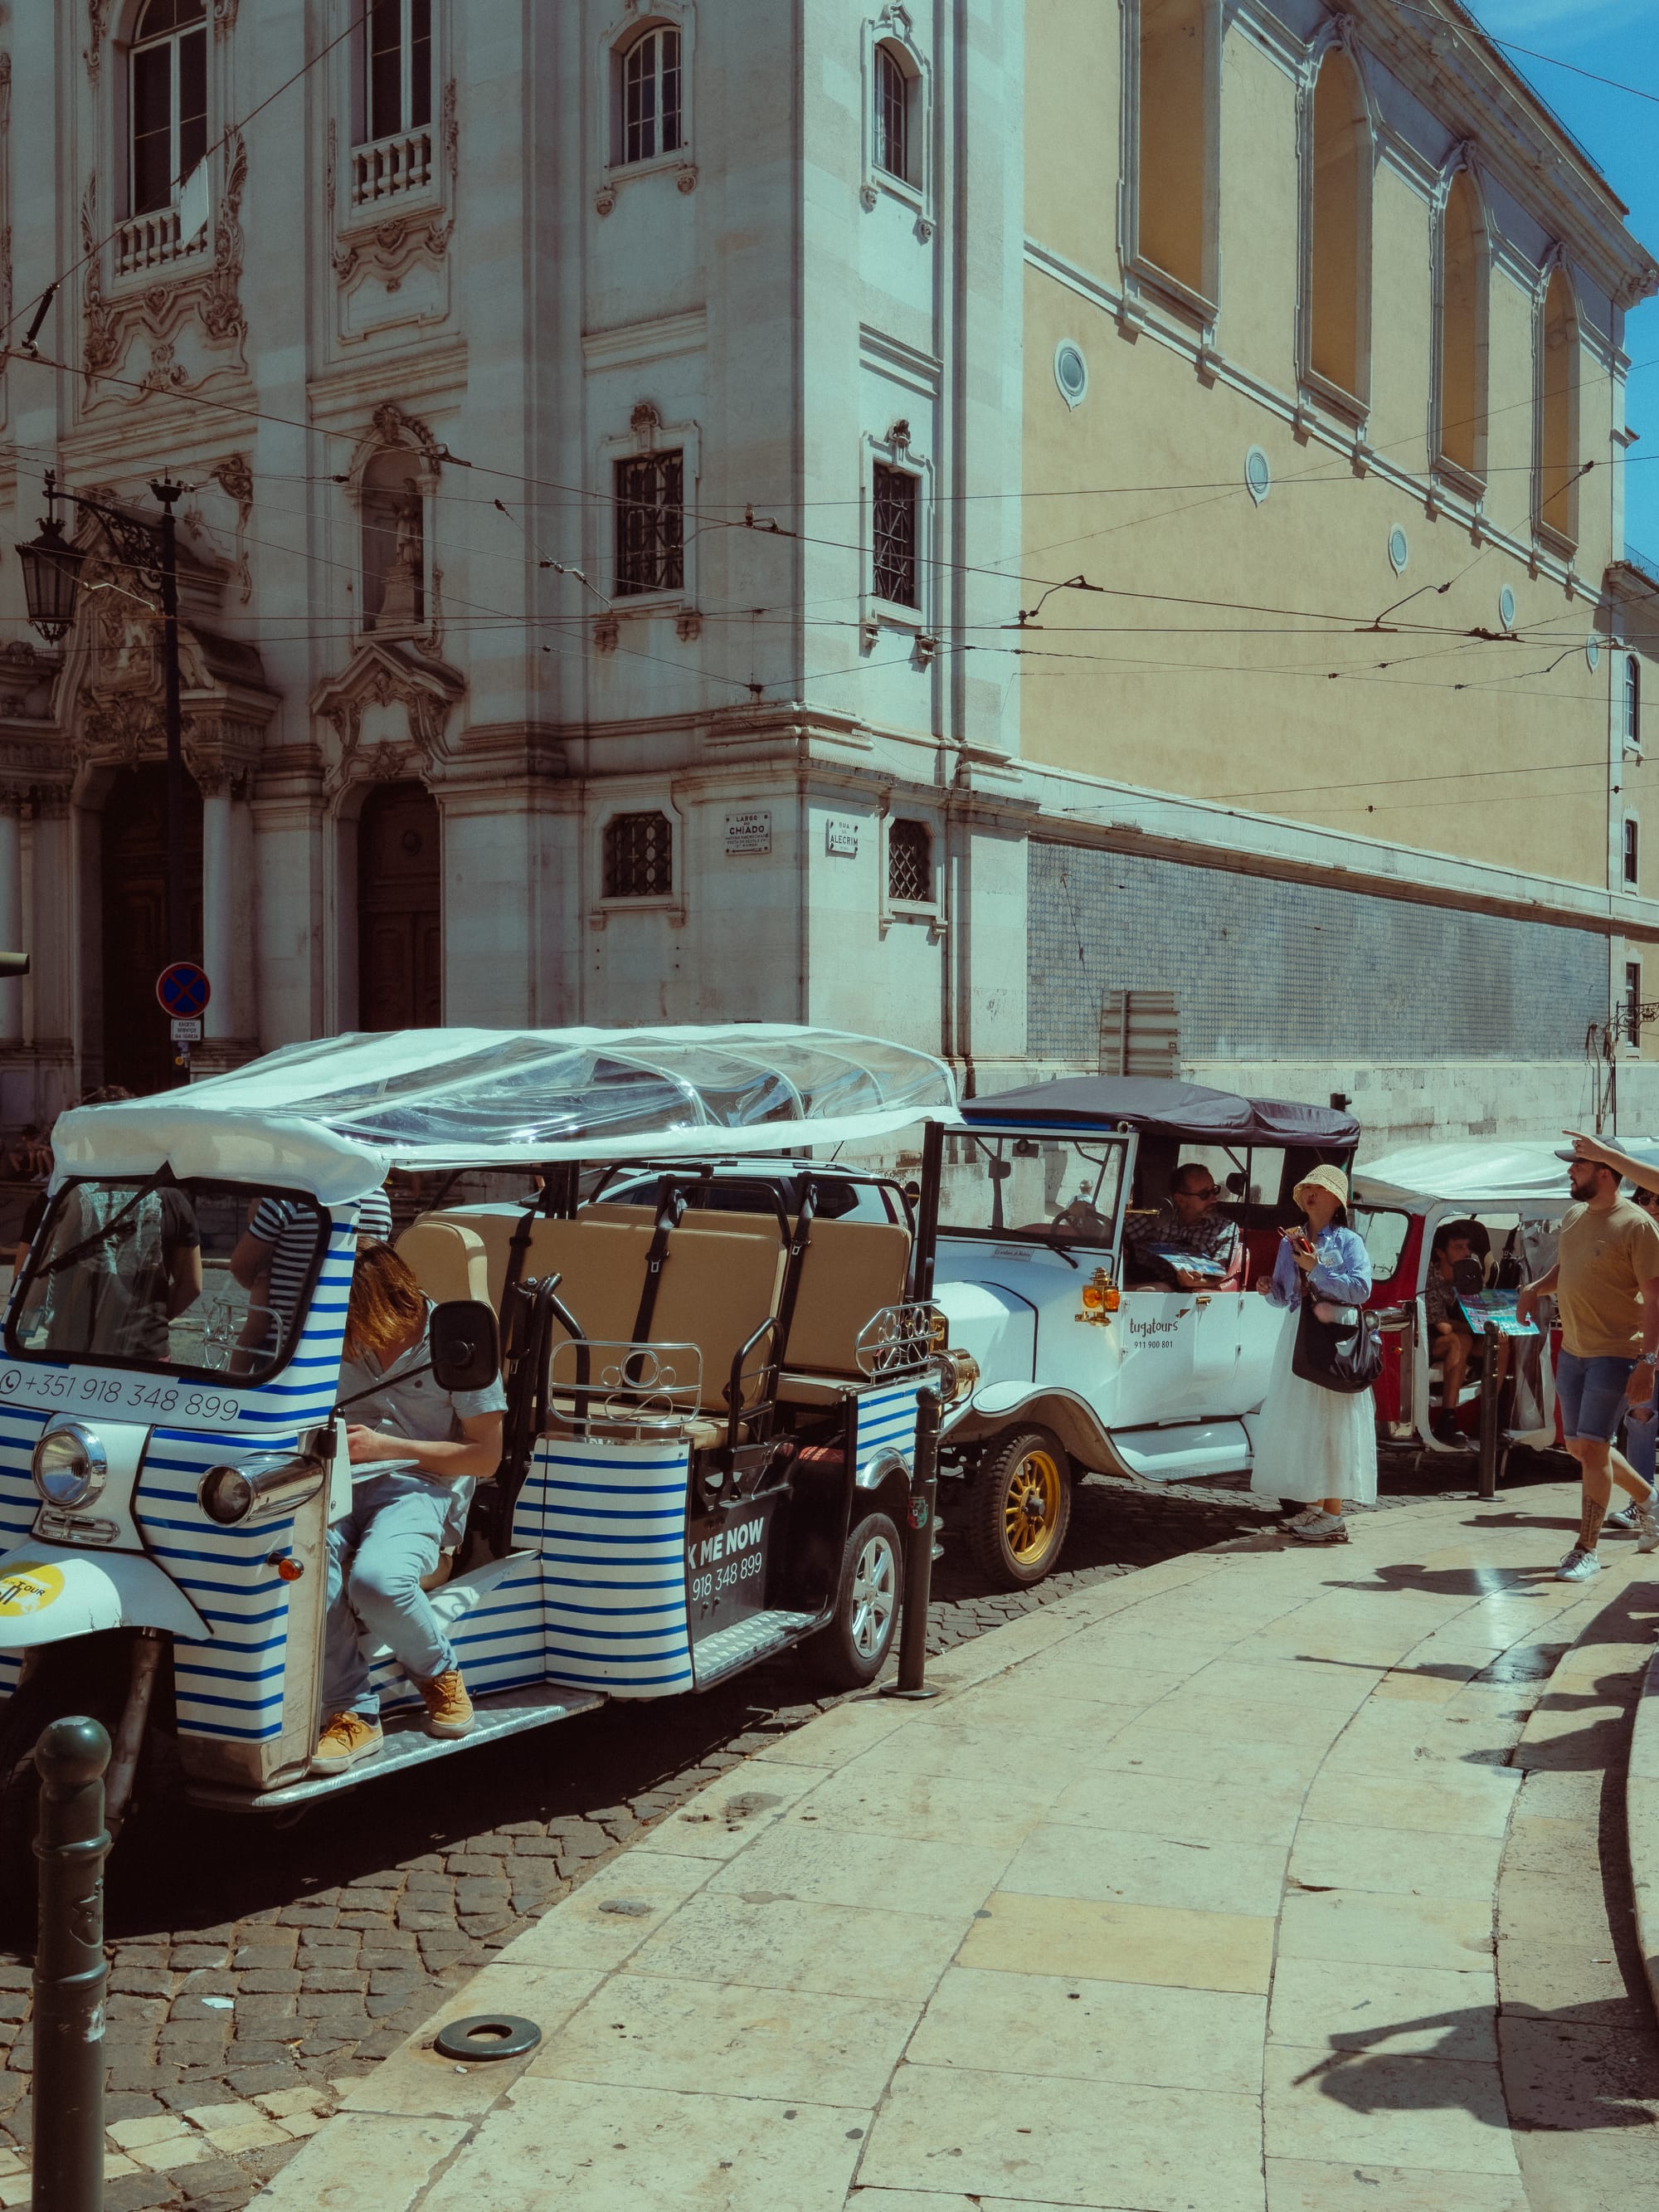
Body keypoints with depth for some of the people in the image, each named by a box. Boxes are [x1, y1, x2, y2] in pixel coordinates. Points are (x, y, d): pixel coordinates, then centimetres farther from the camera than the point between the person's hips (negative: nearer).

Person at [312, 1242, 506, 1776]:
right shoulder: (343, 1340, 11)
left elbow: (486, 1455, -2)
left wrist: (386, 1446, -11)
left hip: (422, 1486, -4)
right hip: (345, 1482, 4)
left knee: (377, 1578, -36)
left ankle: (439, 1672, -2)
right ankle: (352, 1713, -26)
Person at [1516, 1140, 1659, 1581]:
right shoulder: (1573, 1217, 8)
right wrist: (1535, 1289, 4)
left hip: (1615, 1354, -8)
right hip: (1572, 1350, 8)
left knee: (1592, 1447, -9)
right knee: (1579, 1447, 14)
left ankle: (1586, 1551, 1)